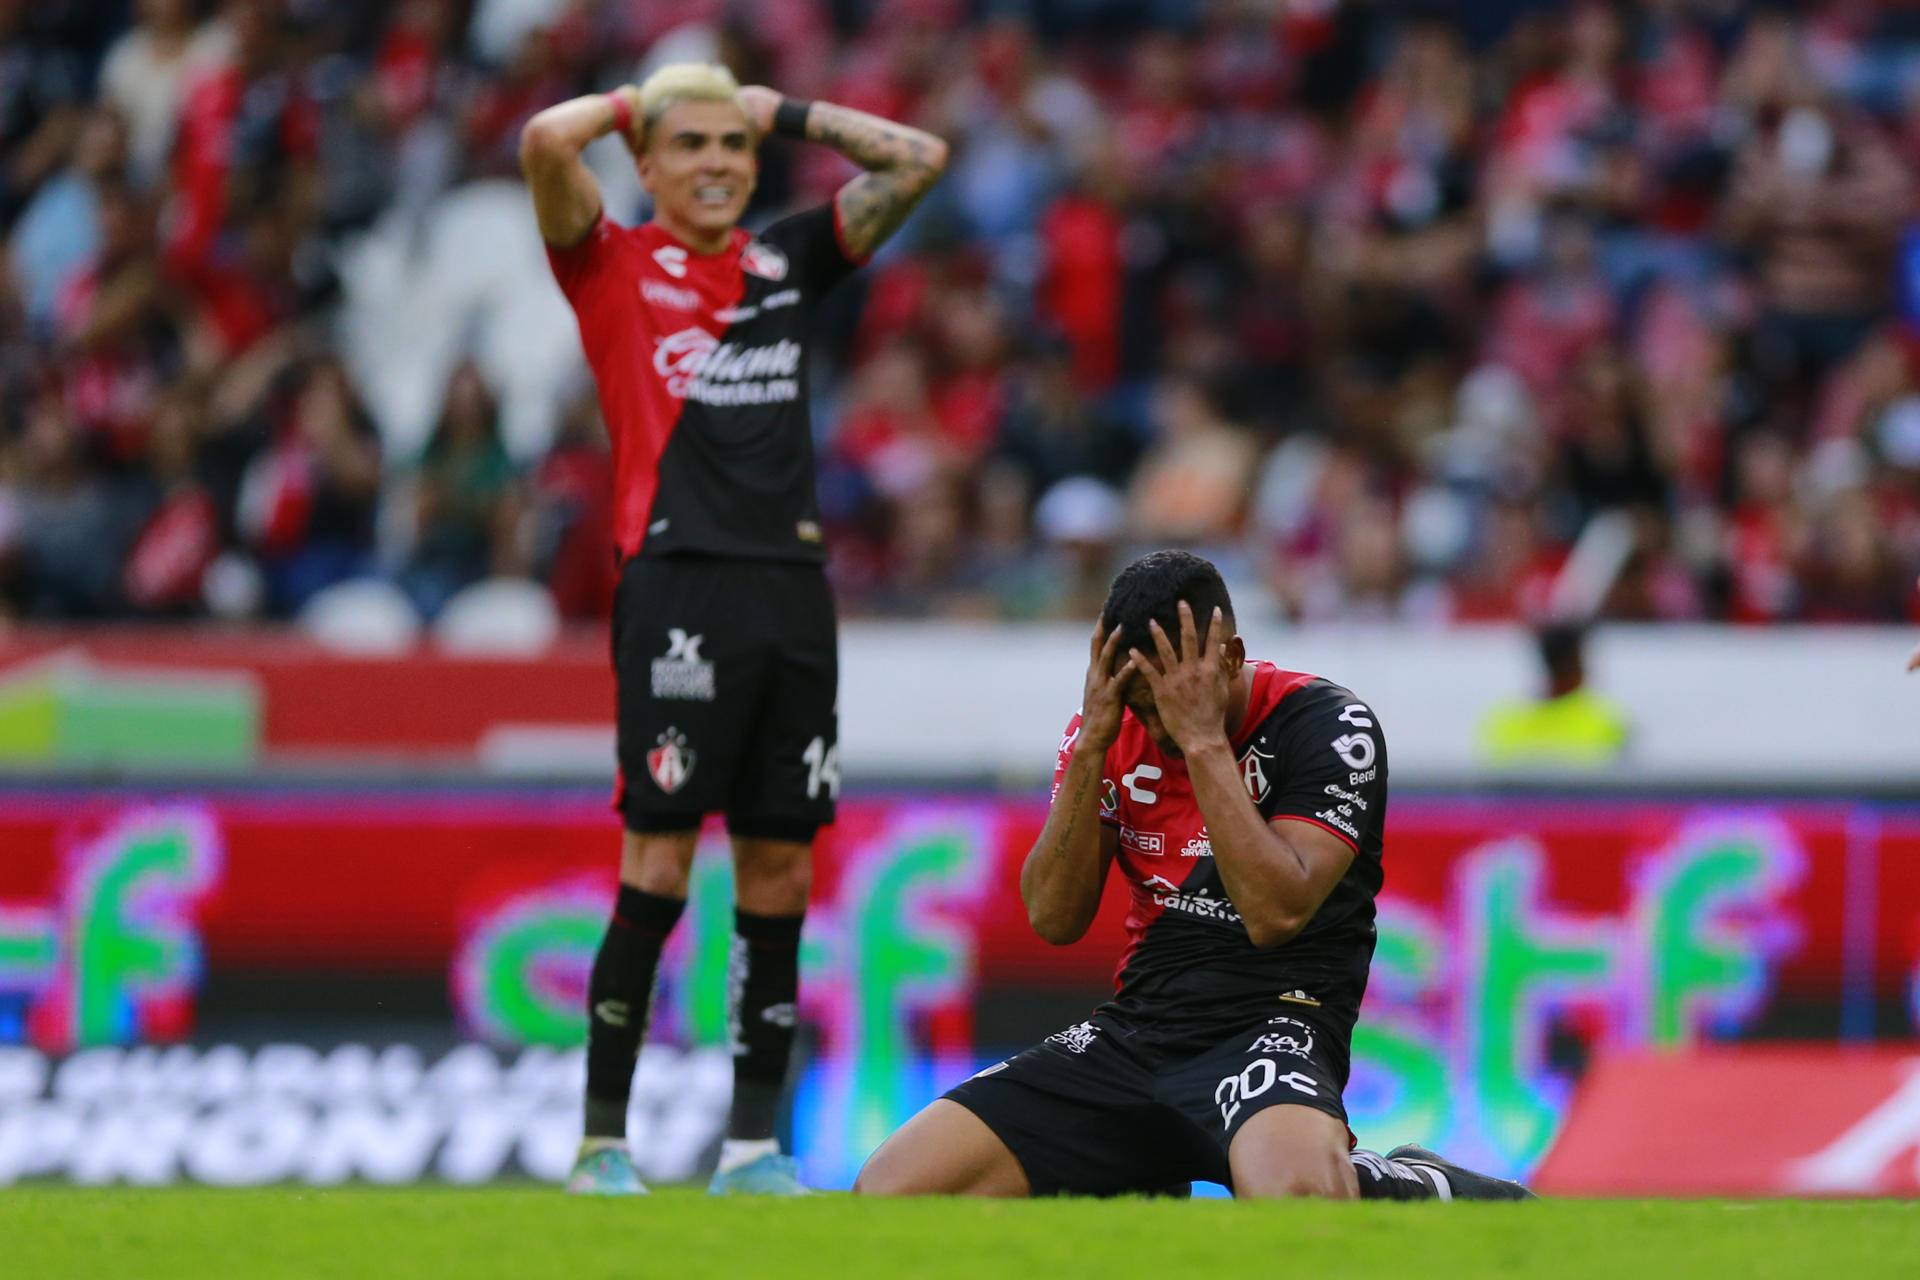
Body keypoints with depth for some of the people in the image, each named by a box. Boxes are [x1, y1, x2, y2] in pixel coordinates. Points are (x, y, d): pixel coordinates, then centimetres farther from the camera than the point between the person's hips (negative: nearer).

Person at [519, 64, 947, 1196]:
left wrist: (778, 110, 18)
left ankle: (754, 1142, 10)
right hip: (678, 581, -5)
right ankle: (604, 1137, -6)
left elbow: (918, 159, 19)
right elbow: (545, 143, -11)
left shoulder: (788, 262, 18)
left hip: (792, 582, 5)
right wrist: (628, 103, 8)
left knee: (780, 866, 4)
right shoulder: (614, 265, 6)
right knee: (660, 861, -10)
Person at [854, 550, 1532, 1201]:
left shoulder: (1326, 722, -8)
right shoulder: (1113, 727, 8)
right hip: (1132, 1026, 6)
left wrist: (1204, 742, -21)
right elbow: (1054, 918, 0)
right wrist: (1091, 746, -9)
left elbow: (1275, 912, -20)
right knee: (890, 1191, -12)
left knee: (1291, 1198, -42)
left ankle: (1410, 1189, -5)